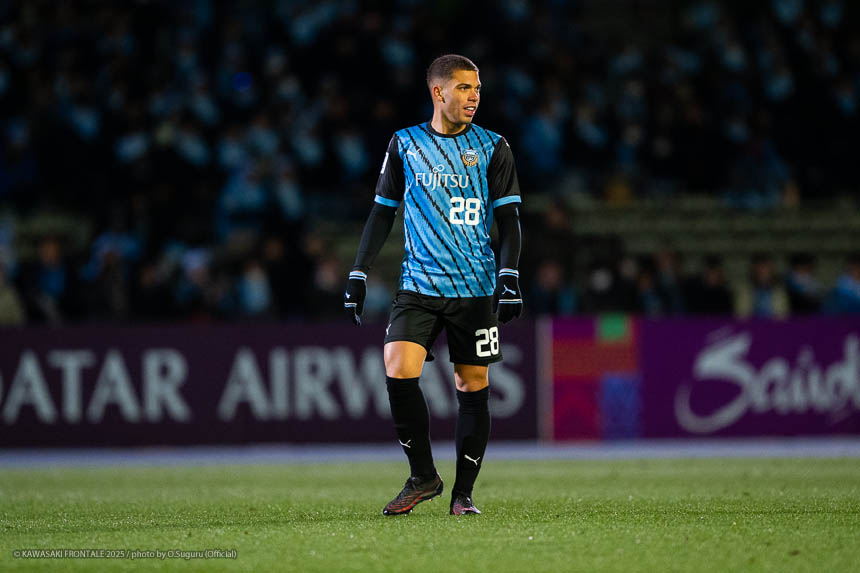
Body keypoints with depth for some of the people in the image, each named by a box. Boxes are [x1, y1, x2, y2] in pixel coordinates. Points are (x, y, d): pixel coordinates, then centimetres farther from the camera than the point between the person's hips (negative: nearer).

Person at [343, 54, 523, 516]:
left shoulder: (492, 147, 4)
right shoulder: (405, 144, 7)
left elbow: (509, 218, 4)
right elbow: (383, 212, 13)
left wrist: (509, 276, -9)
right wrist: (358, 274, 8)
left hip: (475, 287, 0)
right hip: (419, 283, 0)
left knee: (473, 385, 1)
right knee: (398, 369, -17)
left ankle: (463, 492, 13)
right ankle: (423, 476, -3)